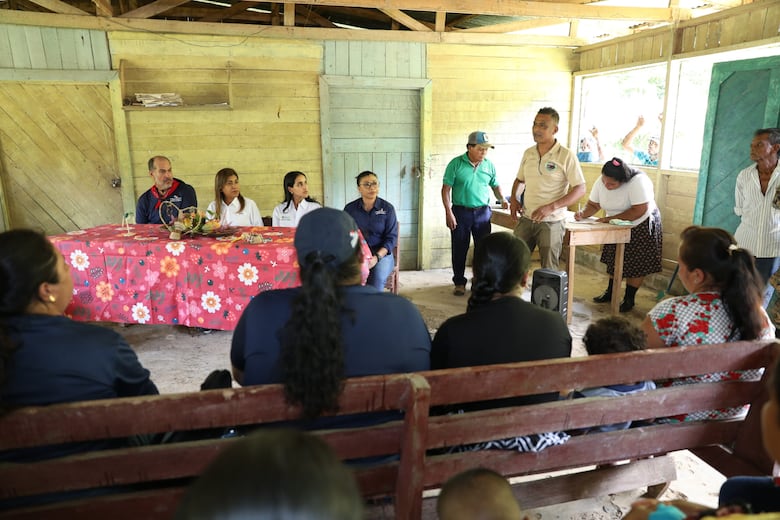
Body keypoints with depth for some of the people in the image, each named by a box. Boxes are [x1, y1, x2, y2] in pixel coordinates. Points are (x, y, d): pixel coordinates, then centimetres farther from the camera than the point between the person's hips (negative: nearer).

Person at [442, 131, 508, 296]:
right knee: (459, 249, 5)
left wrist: (502, 199, -3)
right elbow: (446, 189, -6)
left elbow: (495, 185, 16)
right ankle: (459, 282, 19)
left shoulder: (489, 165, 4)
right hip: (461, 212, -3)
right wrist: (448, 212, -12)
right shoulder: (456, 164, -7)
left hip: (483, 212, 3)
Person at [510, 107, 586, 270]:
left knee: (549, 270, 3)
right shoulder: (528, 153, 8)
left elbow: (580, 189, -11)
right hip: (526, 219, 5)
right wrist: (514, 199, 3)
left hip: (551, 222, -5)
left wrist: (551, 207, -21)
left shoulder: (566, 156, -9)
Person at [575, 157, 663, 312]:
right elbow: (593, 204, -5)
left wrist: (610, 219, -34)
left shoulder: (638, 182, -31)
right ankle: (610, 292, 29)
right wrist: (583, 214, -27)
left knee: (636, 265, 1)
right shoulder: (601, 183, -13)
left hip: (642, 226, -6)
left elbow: (639, 211, -34)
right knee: (614, 259, 14)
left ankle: (629, 299, 14)